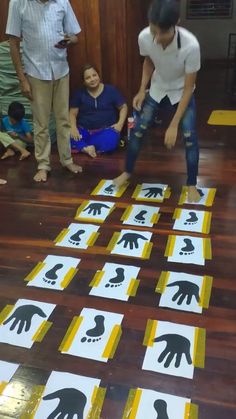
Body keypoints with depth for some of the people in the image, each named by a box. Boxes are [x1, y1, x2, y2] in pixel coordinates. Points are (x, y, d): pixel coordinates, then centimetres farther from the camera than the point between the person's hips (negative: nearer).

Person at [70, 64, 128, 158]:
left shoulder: (111, 90, 2)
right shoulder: (79, 93, 5)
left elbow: (123, 107, 8)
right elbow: (72, 113, 4)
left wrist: (120, 123, -9)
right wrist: (73, 128, -16)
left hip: (106, 129, 0)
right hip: (84, 130, 1)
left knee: (110, 142, -36)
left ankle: (81, 147, -18)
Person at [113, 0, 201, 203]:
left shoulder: (190, 45, -36)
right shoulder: (144, 37, -26)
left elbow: (188, 88, -28)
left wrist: (173, 125, -28)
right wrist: (142, 90, -10)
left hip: (181, 91, -3)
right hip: (157, 89, 3)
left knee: (189, 135, -14)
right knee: (138, 129, 2)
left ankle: (192, 185, 3)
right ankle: (127, 172, 23)